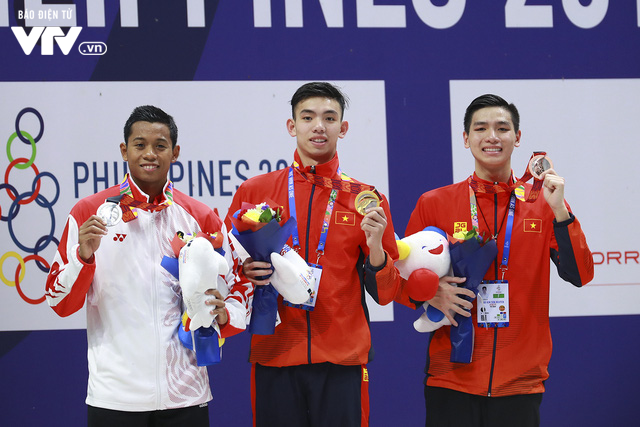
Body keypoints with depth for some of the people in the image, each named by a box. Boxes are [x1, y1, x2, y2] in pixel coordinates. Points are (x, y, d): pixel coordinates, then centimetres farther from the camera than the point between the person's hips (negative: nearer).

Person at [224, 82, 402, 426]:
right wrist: (243, 272, -7)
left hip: (342, 363, 0)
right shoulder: (254, 191, 7)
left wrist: (375, 243, -11)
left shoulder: (366, 200, 6)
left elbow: (385, 294, 6)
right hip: (274, 359, 0)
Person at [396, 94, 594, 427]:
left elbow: (579, 275, -4)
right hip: (451, 379, 0)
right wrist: (430, 293, -12)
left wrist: (559, 210, -14)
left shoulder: (541, 204, 5)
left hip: (521, 382, 1)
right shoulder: (433, 204, 4)